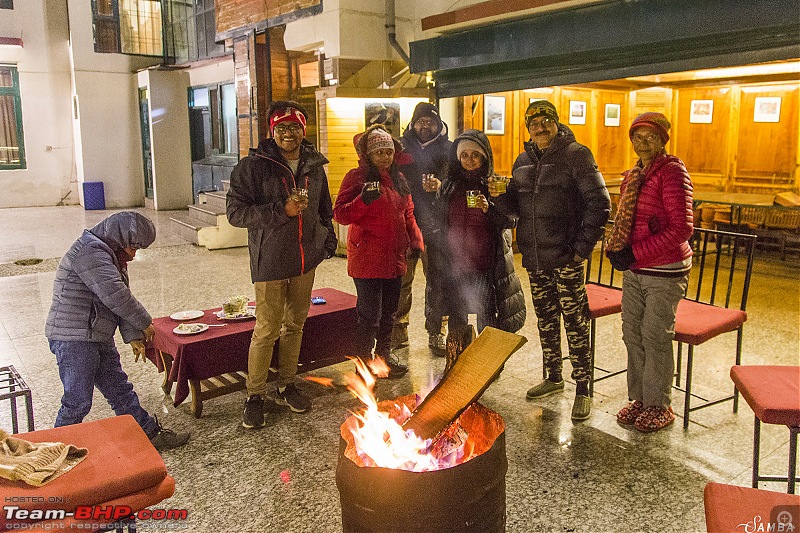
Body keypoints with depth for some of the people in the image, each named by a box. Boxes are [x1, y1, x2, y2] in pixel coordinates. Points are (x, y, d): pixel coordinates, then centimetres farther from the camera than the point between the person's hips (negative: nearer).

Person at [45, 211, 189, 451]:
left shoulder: (111, 256, 16)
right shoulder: (90, 252, -18)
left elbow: (123, 297, 12)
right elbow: (115, 295, -27)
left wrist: (133, 336, 1)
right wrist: (145, 323, -15)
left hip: (99, 339, 10)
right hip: (73, 339, -10)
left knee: (120, 390, 15)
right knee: (78, 401, -1)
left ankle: (151, 434, 22)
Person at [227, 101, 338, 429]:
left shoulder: (314, 166, 7)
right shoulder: (254, 166, -10)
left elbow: (324, 208, 20)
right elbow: (236, 211, -15)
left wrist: (328, 238, 6)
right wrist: (281, 210, -23)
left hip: (305, 259, 6)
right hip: (270, 260, -5)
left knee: (295, 324, 15)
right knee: (267, 330, -2)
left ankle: (287, 386, 31)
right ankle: (255, 396, 15)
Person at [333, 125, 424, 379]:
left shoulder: (398, 179, 13)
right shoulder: (357, 177, -8)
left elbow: (408, 213, 20)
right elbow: (340, 214, -14)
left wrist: (416, 240, 7)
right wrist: (363, 200, -30)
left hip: (394, 257, 7)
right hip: (367, 258, -7)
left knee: (389, 311, 19)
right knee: (370, 314, -4)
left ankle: (384, 353, 37)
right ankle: (364, 361, 13)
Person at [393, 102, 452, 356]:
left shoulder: (448, 149, 8)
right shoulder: (401, 147, 11)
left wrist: (440, 186, -20)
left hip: (437, 224, 0)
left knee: (438, 280, 3)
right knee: (401, 279, 5)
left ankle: (437, 332, 15)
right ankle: (398, 331, 17)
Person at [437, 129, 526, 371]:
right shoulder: (449, 185, 8)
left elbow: (511, 220, -5)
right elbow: (440, 222, 17)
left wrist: (489, 209, -23)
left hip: (486, 263, -3)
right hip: (456, 263, 3)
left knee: (487, 317, 4)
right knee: (456, 317, 10)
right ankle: (454, 365, 23)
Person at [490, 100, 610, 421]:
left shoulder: (576, 155, -6)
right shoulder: (524, 160, 14)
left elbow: (599, 203, -10)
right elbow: (517, 206, 17)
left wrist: (583, 246, -13)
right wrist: (500, 195, -5)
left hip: (565, 256, -6)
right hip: (534, 256, 7)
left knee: (575, 324, -2)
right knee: (545, 320, 16)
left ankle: (583, 390, 10)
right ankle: (554, 378, 32)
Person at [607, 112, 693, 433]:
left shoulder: (672, 172, -12)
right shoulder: (633, 176, 12)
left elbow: (682, 228, -19)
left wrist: (635, 253, -20)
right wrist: (615, 249, -1)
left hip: (665, 272, -7)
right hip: (634, 271, 7)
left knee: (655, 338, 1)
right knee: (632, 335, 11)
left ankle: (660, 406, 18)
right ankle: (640, 398, 27)